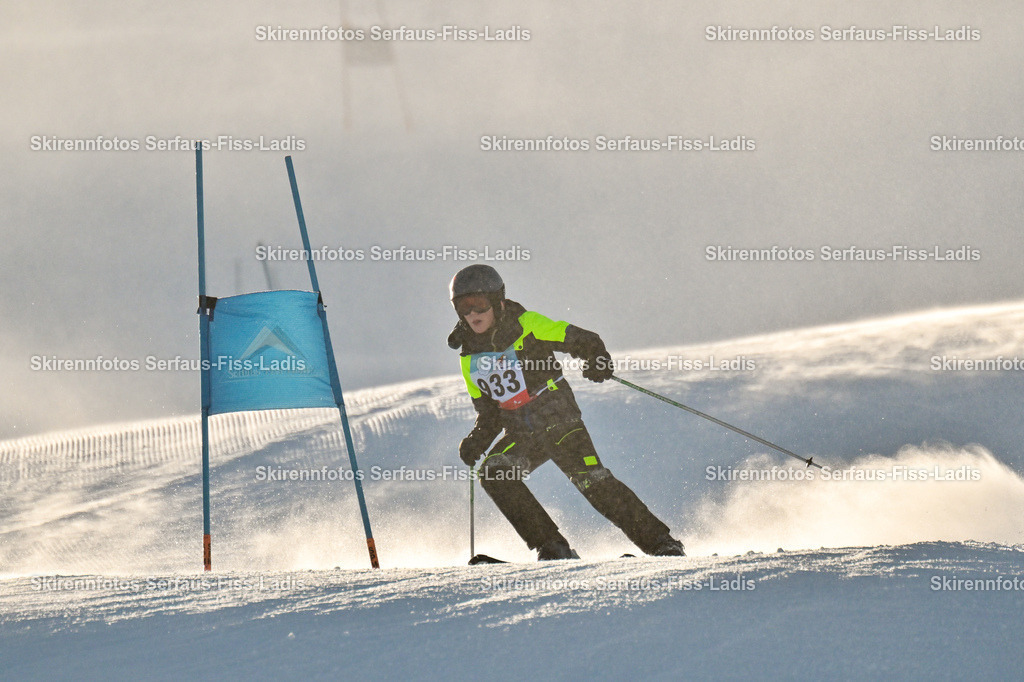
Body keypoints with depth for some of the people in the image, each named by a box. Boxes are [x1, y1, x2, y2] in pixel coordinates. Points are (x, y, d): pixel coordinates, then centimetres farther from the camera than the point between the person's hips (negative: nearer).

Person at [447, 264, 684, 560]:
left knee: (594, 482, -18)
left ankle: (661, 542, -7)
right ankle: (551, 547, -17)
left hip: (559, 421, -5)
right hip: (521, 434, 5)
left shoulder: (528, 326, -7)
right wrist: (476, 441, -2)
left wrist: (597, 360, -30)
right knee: (492, 474, -22)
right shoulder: (471, 359, 8)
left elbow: (583, 341, -9)